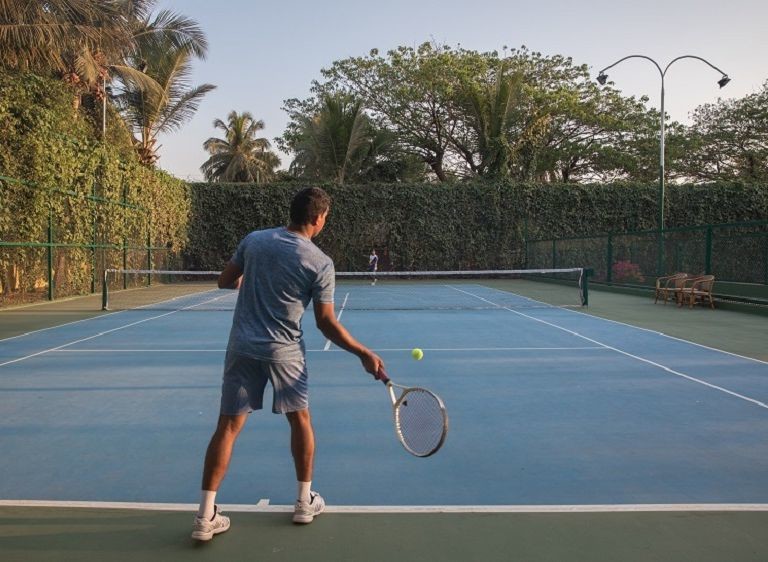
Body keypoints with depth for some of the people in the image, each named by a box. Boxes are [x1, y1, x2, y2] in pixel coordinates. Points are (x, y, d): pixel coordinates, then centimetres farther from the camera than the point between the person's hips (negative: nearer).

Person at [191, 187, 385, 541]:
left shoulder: (253, 240, -1)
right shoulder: (320, 262, -11)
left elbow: (224, 282, 11)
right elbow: (326, 323, -9)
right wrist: (364, 354, -1)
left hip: (243, 347, 3)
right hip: (284, 351, -2)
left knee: (228, 426, 5)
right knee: (300, 419, 17)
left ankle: (206, 517, 6)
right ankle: (305, 501, 28)